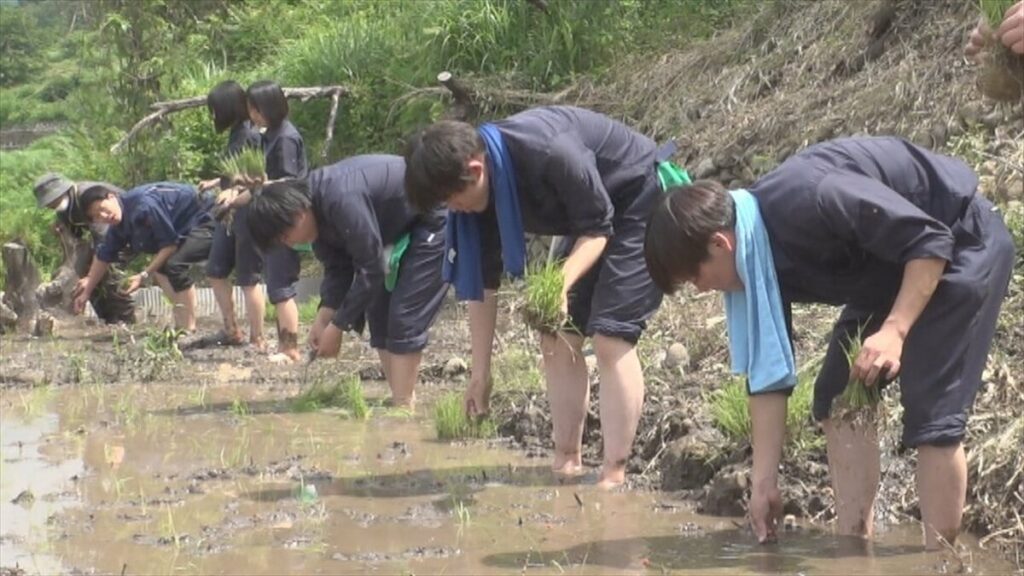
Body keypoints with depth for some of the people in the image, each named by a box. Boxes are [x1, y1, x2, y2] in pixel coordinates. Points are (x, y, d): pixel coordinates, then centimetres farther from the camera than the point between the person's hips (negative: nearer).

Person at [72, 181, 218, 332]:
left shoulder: (143, 205, -28)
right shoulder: (119, 224, 2)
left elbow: (170, 243, -22)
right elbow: (103, 256, 16)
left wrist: (144, 276, -18)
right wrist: (87, 291, 22)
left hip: (206, 222, -10)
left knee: (174, 264, -27)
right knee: (159, 264, 16)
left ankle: (188, 329, -22)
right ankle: (181, 322, 17)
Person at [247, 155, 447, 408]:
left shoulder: (341, 200, -33)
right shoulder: (316, 208, -3)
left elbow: (370, 269, -27)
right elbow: (337, 268, 4)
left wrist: (337, 327, -20)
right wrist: (323, 319, -8)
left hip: (434, 223, -10)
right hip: (401, 229, 10)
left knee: (404, 318, -14)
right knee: (379, 314, 7)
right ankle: (403, 402, 9)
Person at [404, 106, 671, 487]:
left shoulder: (550, 154, -36)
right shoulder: (479, 191, -12)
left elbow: (597, 229, -24)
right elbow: (482, 280, -4)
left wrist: (562, 284, -40)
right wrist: (480, 372, -2)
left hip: (641, 203, -8)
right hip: (592, 215, 8)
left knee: (610, 337, -16)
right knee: (557, 337, 2)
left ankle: (614, 477, -15)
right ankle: (567, 462, 9)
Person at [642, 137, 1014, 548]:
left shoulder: (808, 201, -34)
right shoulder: (756, 259, -6)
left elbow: (930, 241, -29)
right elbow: (769, 372, -2)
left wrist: (894, 330, -34)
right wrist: (763, 481, -3)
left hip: (963, 245, -9)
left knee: (930, 414, -14)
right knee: (836, 400, 6)